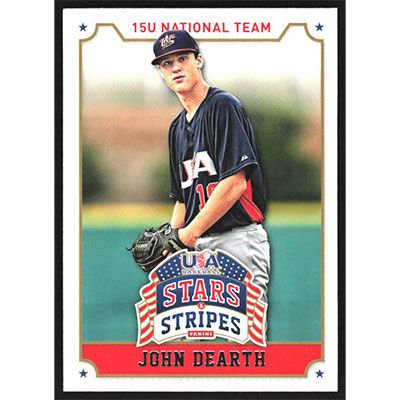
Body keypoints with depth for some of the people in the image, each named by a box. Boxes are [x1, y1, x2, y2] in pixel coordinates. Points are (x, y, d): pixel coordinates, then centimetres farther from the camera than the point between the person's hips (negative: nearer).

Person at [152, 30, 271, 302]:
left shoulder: (223, 105, -5)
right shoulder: (178, 127, 21)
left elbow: (235, 182, -15)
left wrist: (189, 233, -14)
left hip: (238, 239, -8)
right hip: (197, 244, 8)